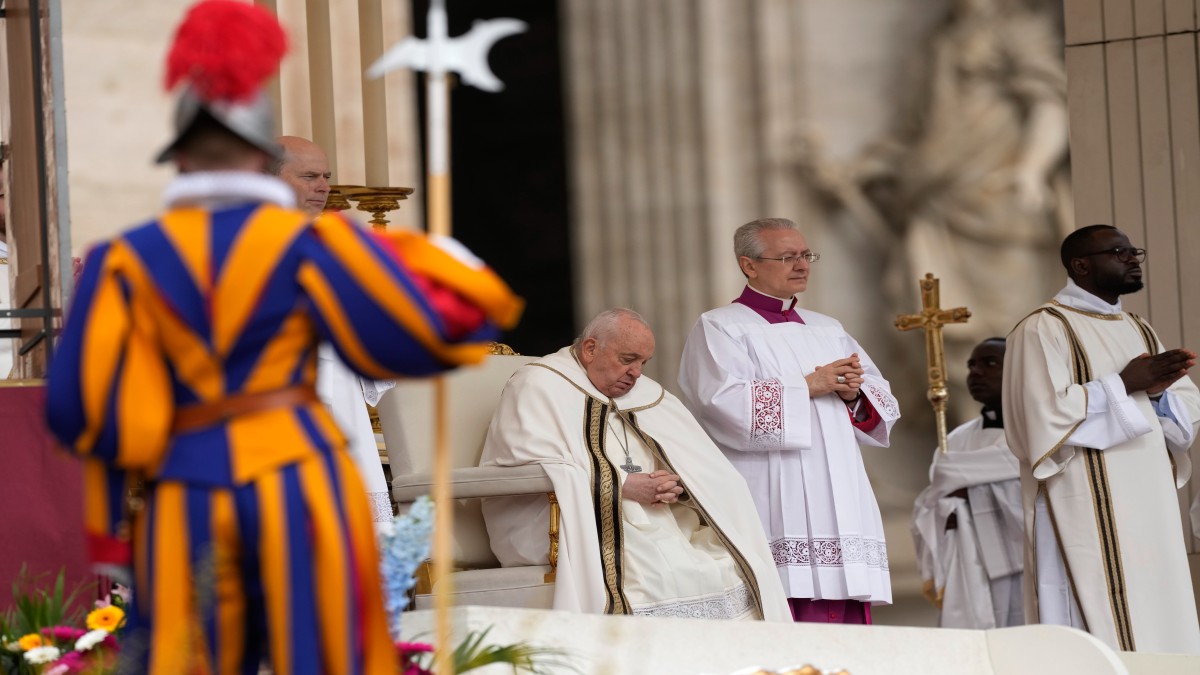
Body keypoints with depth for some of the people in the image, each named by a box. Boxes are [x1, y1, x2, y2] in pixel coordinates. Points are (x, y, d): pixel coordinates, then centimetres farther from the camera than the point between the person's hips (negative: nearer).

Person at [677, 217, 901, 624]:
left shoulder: (828, 330, 23)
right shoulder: (719, 329, 4)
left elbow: (883, 406, 19)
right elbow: (726, 406, -14)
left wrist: (853, 394, -4)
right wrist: (809, 386, -10)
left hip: (839, 510, 6)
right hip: (772, 512, -6)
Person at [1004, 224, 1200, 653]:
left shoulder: (1139, 331, 20)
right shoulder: (1043, 329, -5)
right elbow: (1045, 413, -17)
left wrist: (1158, 391, -7)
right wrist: (1124, 385, -13)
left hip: (1150, 510, 8)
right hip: (1086, 515, -8)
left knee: (1161, 628, 4)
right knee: (1098, 640, -11)